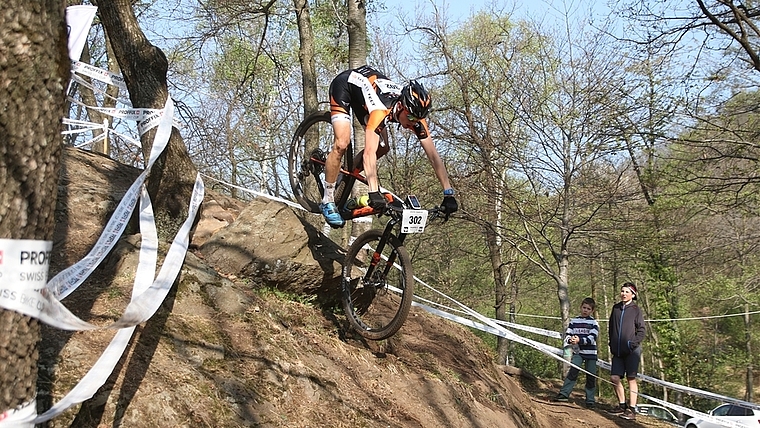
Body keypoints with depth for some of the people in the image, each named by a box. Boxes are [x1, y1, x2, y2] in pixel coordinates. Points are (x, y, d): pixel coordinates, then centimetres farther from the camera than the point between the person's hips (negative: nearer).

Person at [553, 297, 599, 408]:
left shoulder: (594, 323, 1)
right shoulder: (574, 321, 9)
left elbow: (592, 338, -11)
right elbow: (567, 335, 6)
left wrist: (580, 340, -25)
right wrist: (570, 340, -17)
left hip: (590, 353, -1)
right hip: (578, 352, 1)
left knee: (591, 376, 2)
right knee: (573, 371, -17)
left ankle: (590, 400, 11)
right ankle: (564, 393, -17)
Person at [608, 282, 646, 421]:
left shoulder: (636, 310, 0)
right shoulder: (616, 308, 13)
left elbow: (642, 330, -3)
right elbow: (611, 328, 20)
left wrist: (634, 342, -15)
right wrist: (611, 344, 13)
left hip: (632, 351, -5)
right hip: (618, 351, 5)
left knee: (631, 378, -3)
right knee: (614, 377, 2)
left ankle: (631, 409, -2)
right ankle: (622, 405, 18)